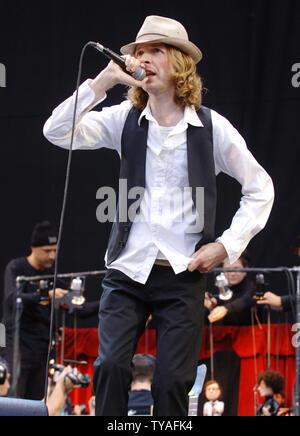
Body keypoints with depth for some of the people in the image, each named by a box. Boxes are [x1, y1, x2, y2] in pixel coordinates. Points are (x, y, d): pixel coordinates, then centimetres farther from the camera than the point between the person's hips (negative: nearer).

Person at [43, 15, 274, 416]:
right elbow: (57, 132, -7)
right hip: (127, 270, 1)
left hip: (183, 276, -1)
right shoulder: (125, 119, 4)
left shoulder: (212, 127, 1)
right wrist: (104, 81, -14)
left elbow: (260, 188, 10)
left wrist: (228, 245, 0)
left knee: (173, 382, -2)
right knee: (110, 367, -13)